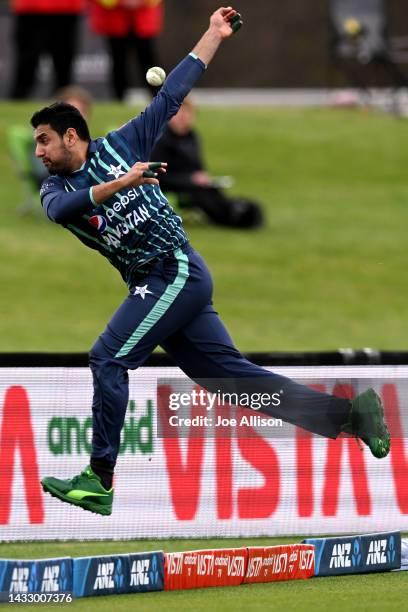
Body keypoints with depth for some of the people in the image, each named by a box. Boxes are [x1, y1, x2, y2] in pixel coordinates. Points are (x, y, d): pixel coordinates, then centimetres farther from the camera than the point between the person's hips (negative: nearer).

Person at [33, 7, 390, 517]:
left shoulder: (120, 145, 1)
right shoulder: (56, 189, 10)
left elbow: (171, 96, 7)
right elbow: (62, 208, -15)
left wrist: (214, 36, 7)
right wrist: (117, 184, -30)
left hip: (176, 271, -6)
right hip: (153, 287, 6)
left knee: (108, 359, -15)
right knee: (230, 373, 4)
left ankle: (99, 481, -15)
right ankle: (347, 413, 5)